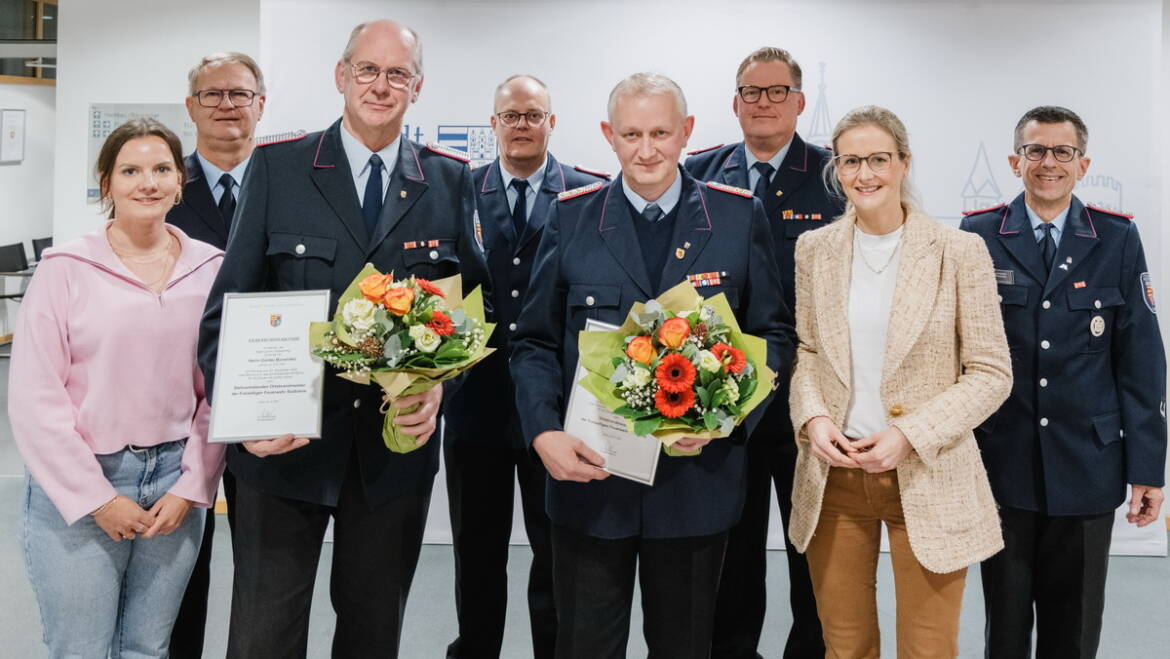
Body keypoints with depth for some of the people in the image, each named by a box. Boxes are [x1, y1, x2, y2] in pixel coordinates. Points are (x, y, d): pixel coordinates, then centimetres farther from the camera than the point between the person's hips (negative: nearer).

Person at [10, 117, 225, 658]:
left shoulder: (211, 268, 2)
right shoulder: (66, 268, -5)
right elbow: (34, 397, -8)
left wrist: (191, 487, -3)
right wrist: (96, 498, -9)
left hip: (176, 481, 3)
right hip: (78, 485, -2)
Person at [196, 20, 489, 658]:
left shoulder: (450, 178, 4)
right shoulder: (276, 166, -1)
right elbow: (229, 306, -3)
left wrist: (439, 384, -12)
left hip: (398, 443, 2)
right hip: (282, 440, -1)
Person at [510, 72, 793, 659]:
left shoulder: (739, 216, 1)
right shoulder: (570, 217, 2)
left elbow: (773, 335, 3)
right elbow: (535, 342, 3)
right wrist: (543, 433, -13)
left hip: (698, 475, 0)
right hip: (587, 474, 0)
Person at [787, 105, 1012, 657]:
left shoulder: (959, 251, -7)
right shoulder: (813, 249, 4)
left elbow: (991, 372, -5)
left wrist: (911, 435, -16)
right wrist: (813, 416, -7)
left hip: (928, 480, -2)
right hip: (832, 476, 3)